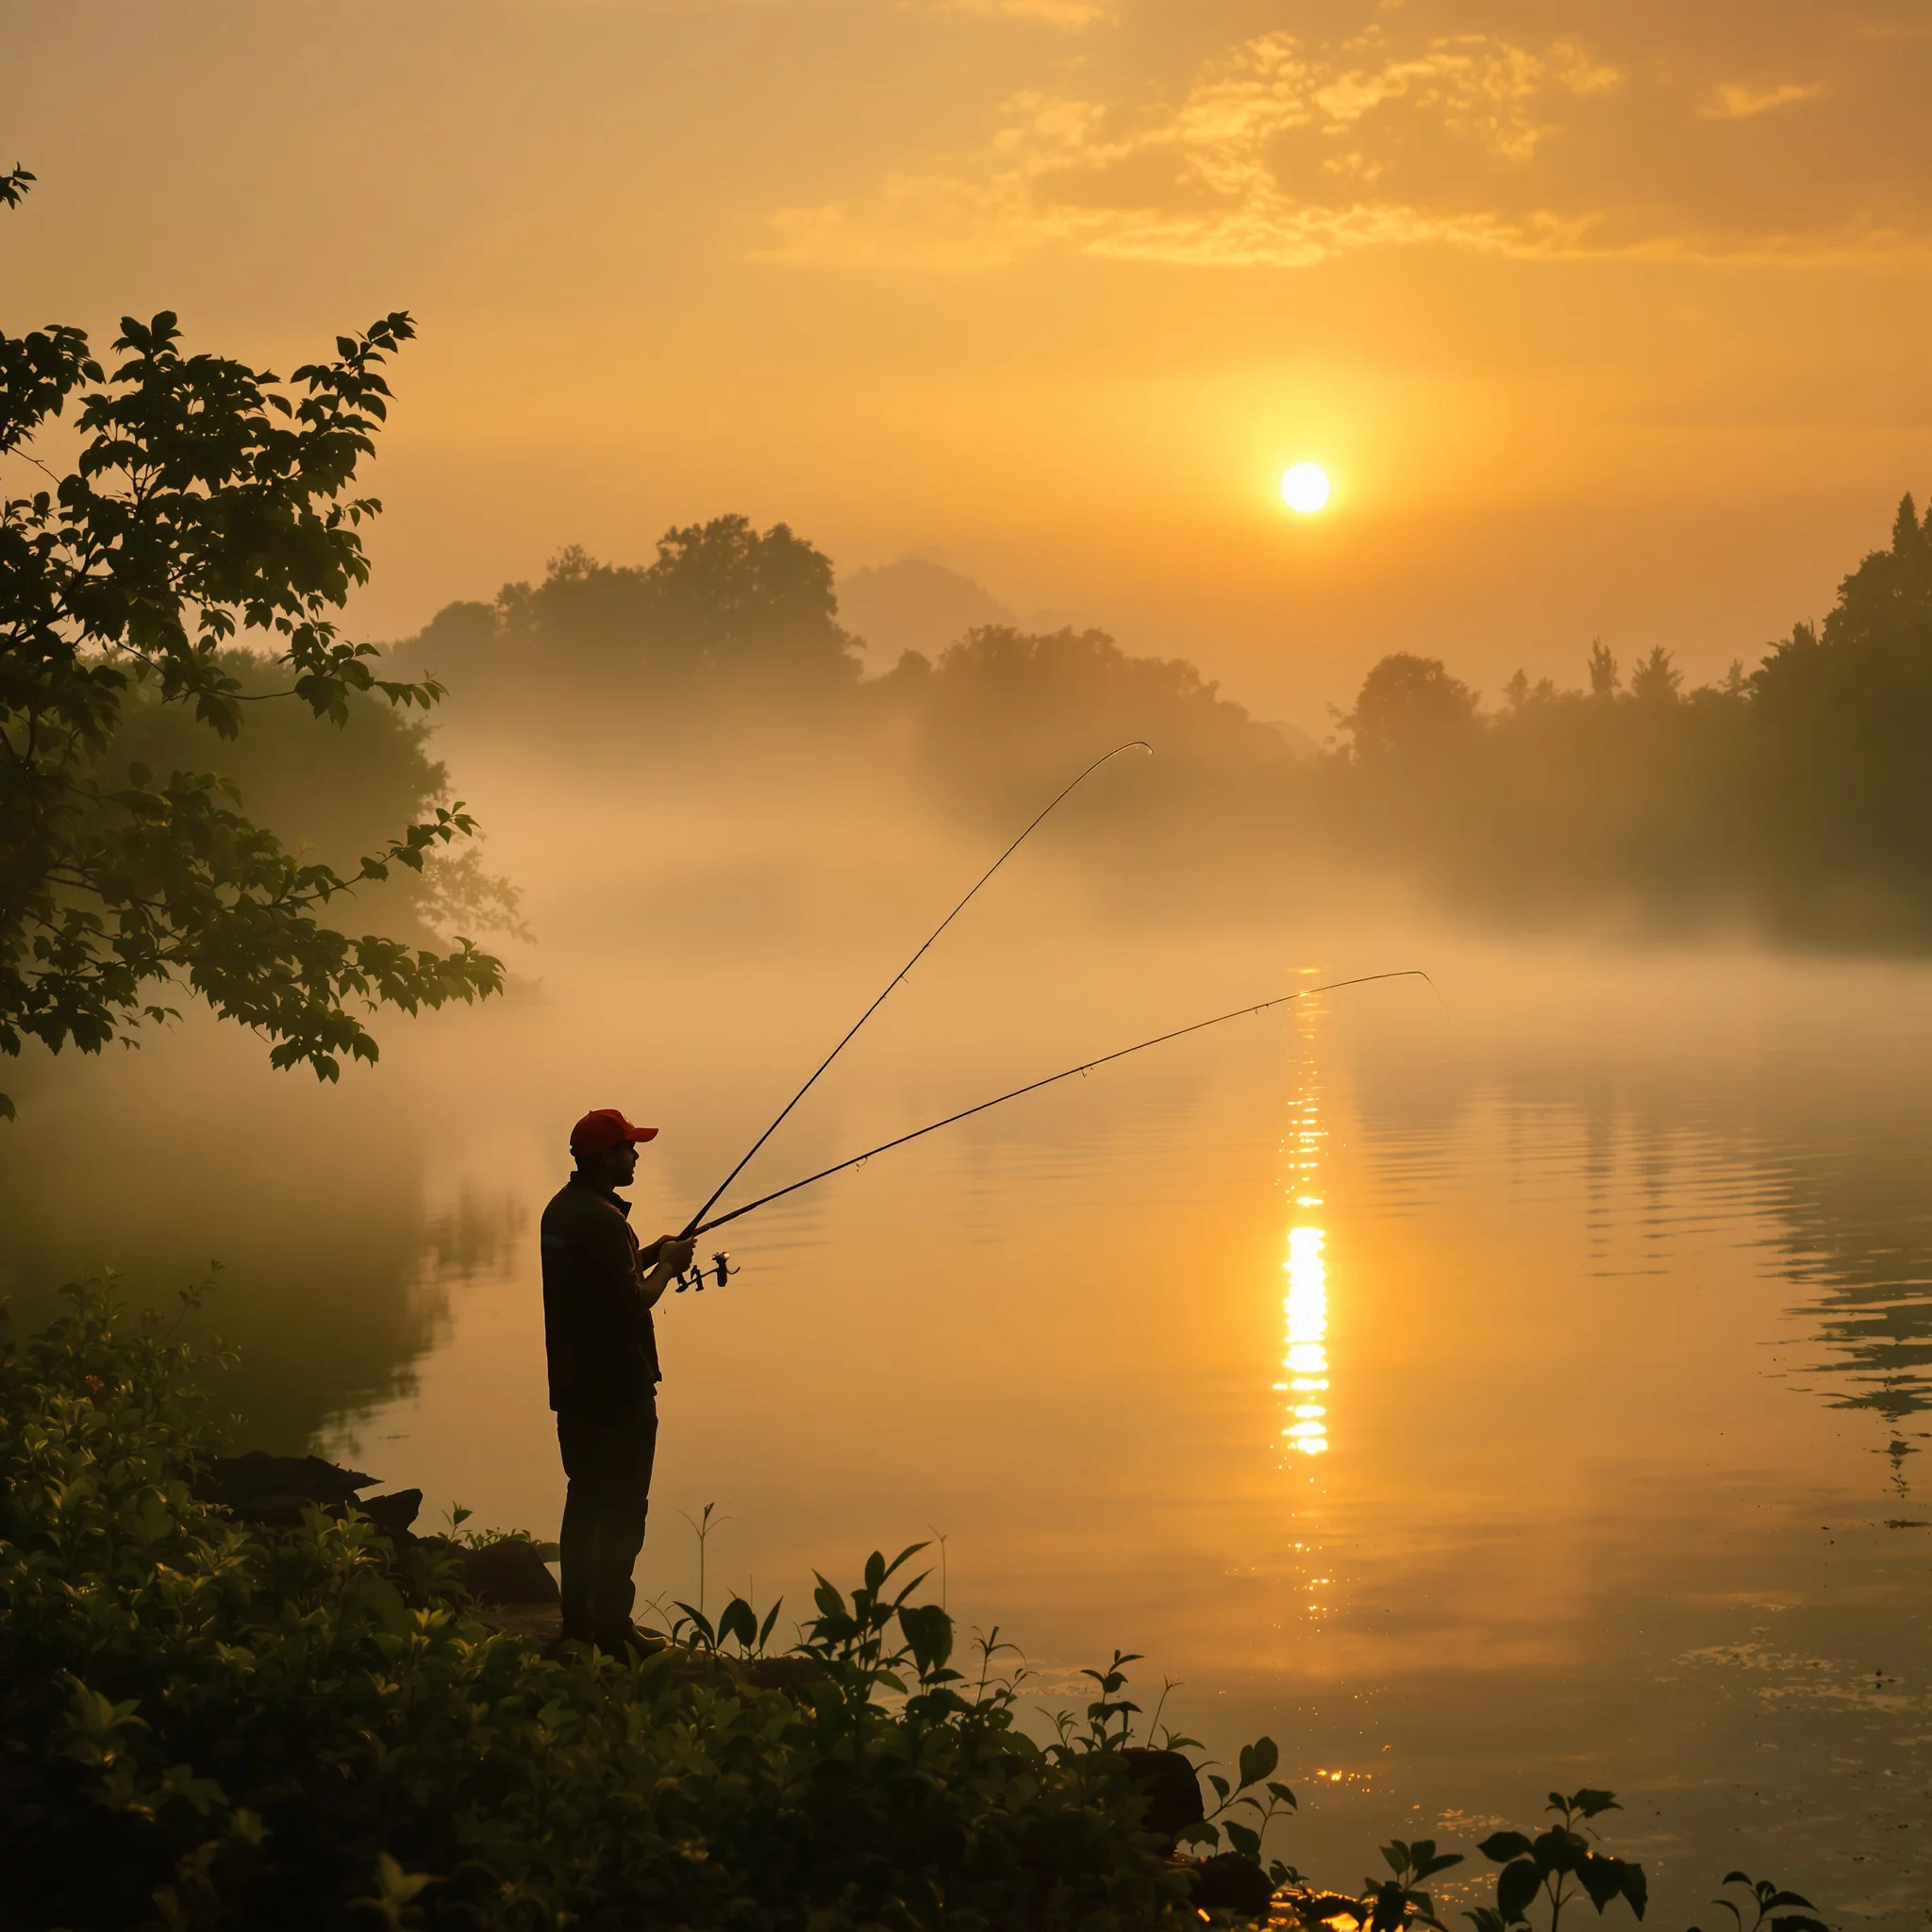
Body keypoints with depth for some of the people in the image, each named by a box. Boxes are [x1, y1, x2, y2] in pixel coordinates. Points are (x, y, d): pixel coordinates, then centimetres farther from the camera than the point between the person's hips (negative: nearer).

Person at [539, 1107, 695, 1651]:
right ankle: (611, 1628, -2)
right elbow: (632, 1302, -22)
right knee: (622, 1508, -4)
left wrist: (646, 1255, 12)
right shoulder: (602, 1219, -21)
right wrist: (667, 1267, -7)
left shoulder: (561, 1209, 10)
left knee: (585, 1502, 16)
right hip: (618, 1391, -10)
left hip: (574, 1388, 10)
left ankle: (578, 1623, 23)